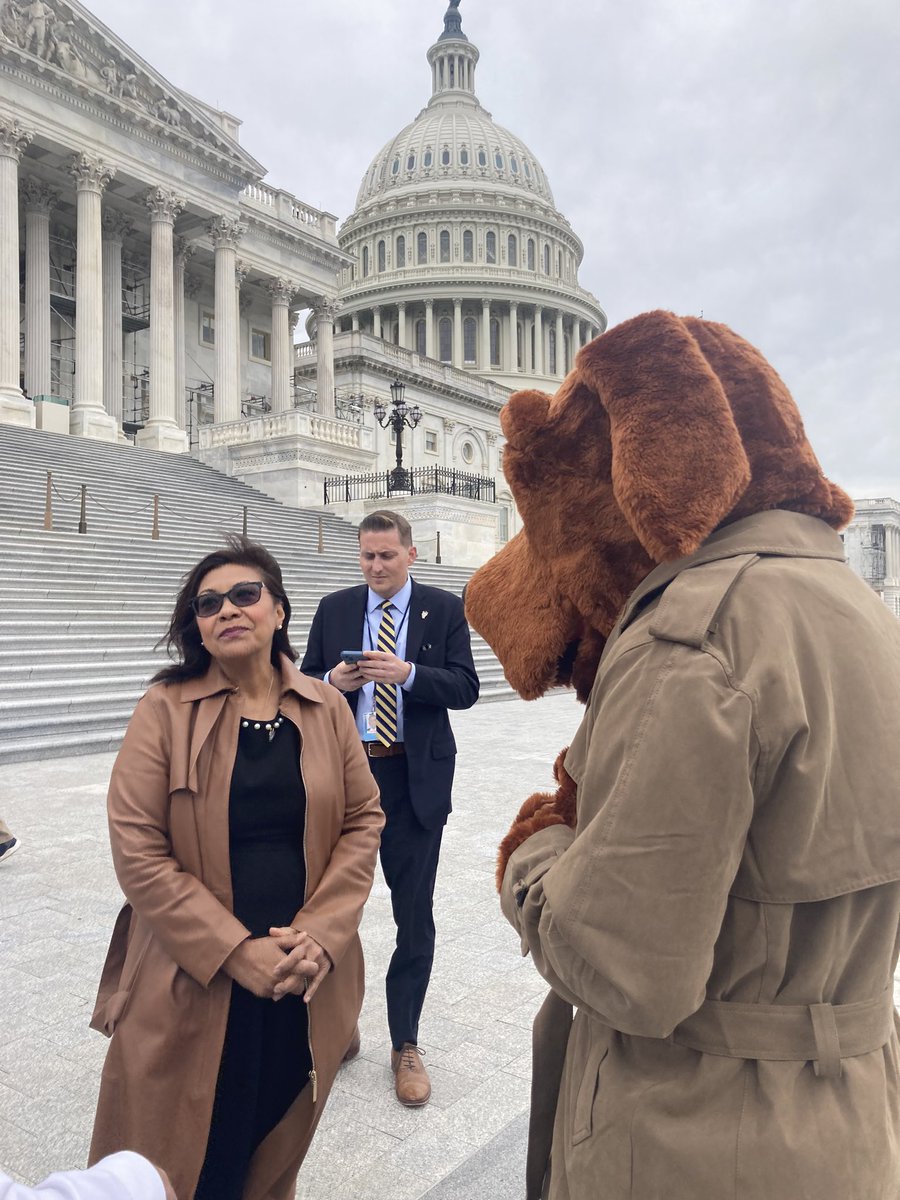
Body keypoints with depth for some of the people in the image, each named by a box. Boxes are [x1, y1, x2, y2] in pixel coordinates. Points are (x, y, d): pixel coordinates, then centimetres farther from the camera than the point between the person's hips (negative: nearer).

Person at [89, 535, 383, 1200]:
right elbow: (138, 851, -11)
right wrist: (235, 951, -15)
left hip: (307, 983, 3)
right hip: (194, 985, -2)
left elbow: (363, 820, 3)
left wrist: (321, 934, -10)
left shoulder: (327, 709, 1)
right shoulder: (165, 711, -7)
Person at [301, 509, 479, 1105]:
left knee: (415, 917, 8)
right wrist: (332, 682, -13)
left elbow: (466, 687, -7)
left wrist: (408, 673, -22)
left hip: (415, 778, -2)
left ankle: (406, 1045, 26)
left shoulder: (444, 609, -1)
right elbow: (308, 682, 9)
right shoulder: (334, 609, 6)